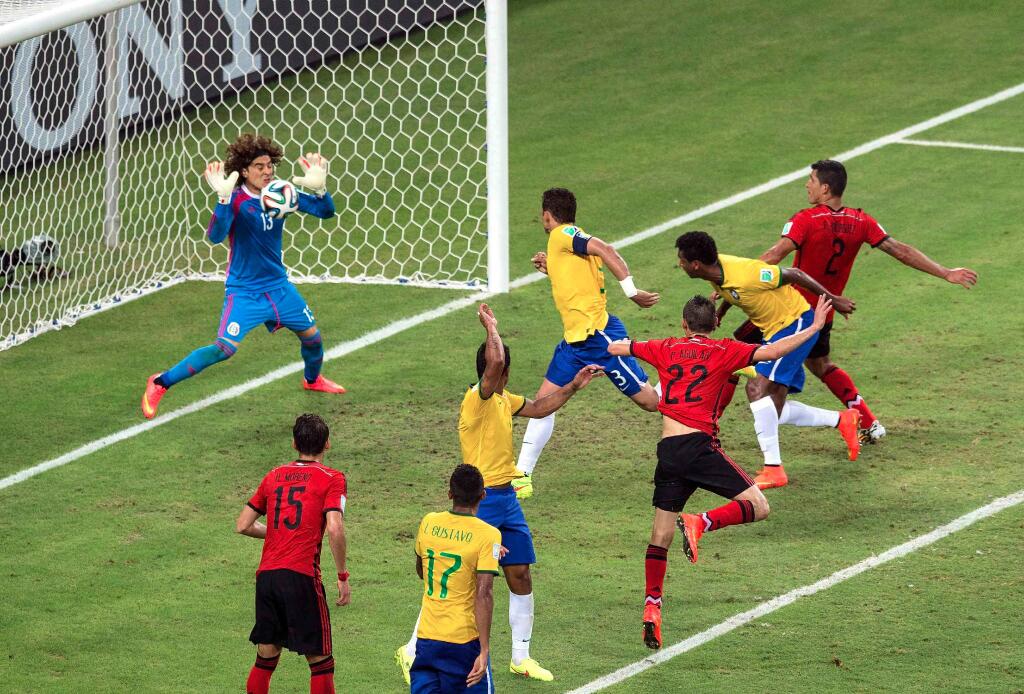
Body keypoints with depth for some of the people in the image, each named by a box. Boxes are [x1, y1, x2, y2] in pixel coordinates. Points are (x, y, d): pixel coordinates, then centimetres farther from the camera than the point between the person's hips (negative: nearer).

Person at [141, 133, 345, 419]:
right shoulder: (235, 200, -19)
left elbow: (326, 211, -3)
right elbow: (215, 236, -35)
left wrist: (319, 188, -23)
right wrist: (223, 199, -47)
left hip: (279, 286, 6)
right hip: (244, 291, -6)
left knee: (312, 336, 15)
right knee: (224, 348, -21)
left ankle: (313, 380, 49)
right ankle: (160, 383, -9)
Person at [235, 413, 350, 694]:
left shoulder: (274, 476, 15)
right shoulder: (332, 479, 0)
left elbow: (242, 525, 15)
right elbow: (335, 529, -13)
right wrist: (342, 576, -5)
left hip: (266, 575, 5)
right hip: (302, 576, -5)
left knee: (265, 659, 15)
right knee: (320, 662, 2)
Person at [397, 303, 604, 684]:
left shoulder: (503, 400, 10)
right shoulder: (477, 399, -18)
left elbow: (538, 408, 28)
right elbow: (494, 362, -36)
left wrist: (572, 387, 22)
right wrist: (491, 326, -25)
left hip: (506, 498, 9)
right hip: (480, 503, -9)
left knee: (520, 575, 9)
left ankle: (521, 658, 20)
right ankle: (412, 651, 7)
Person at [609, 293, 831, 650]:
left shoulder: (665, 349, 15)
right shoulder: (724, 351, 5)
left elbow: (615, 347, 27)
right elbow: (769, 352, -5)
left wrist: (614, 344, 51)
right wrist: (813, 328, 3)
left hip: (667, 450, 4)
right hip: (699, 444, -4)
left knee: (661, 535, 12)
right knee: (758, 507, -2)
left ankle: (652, 606, 3)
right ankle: (701, 523, -24)